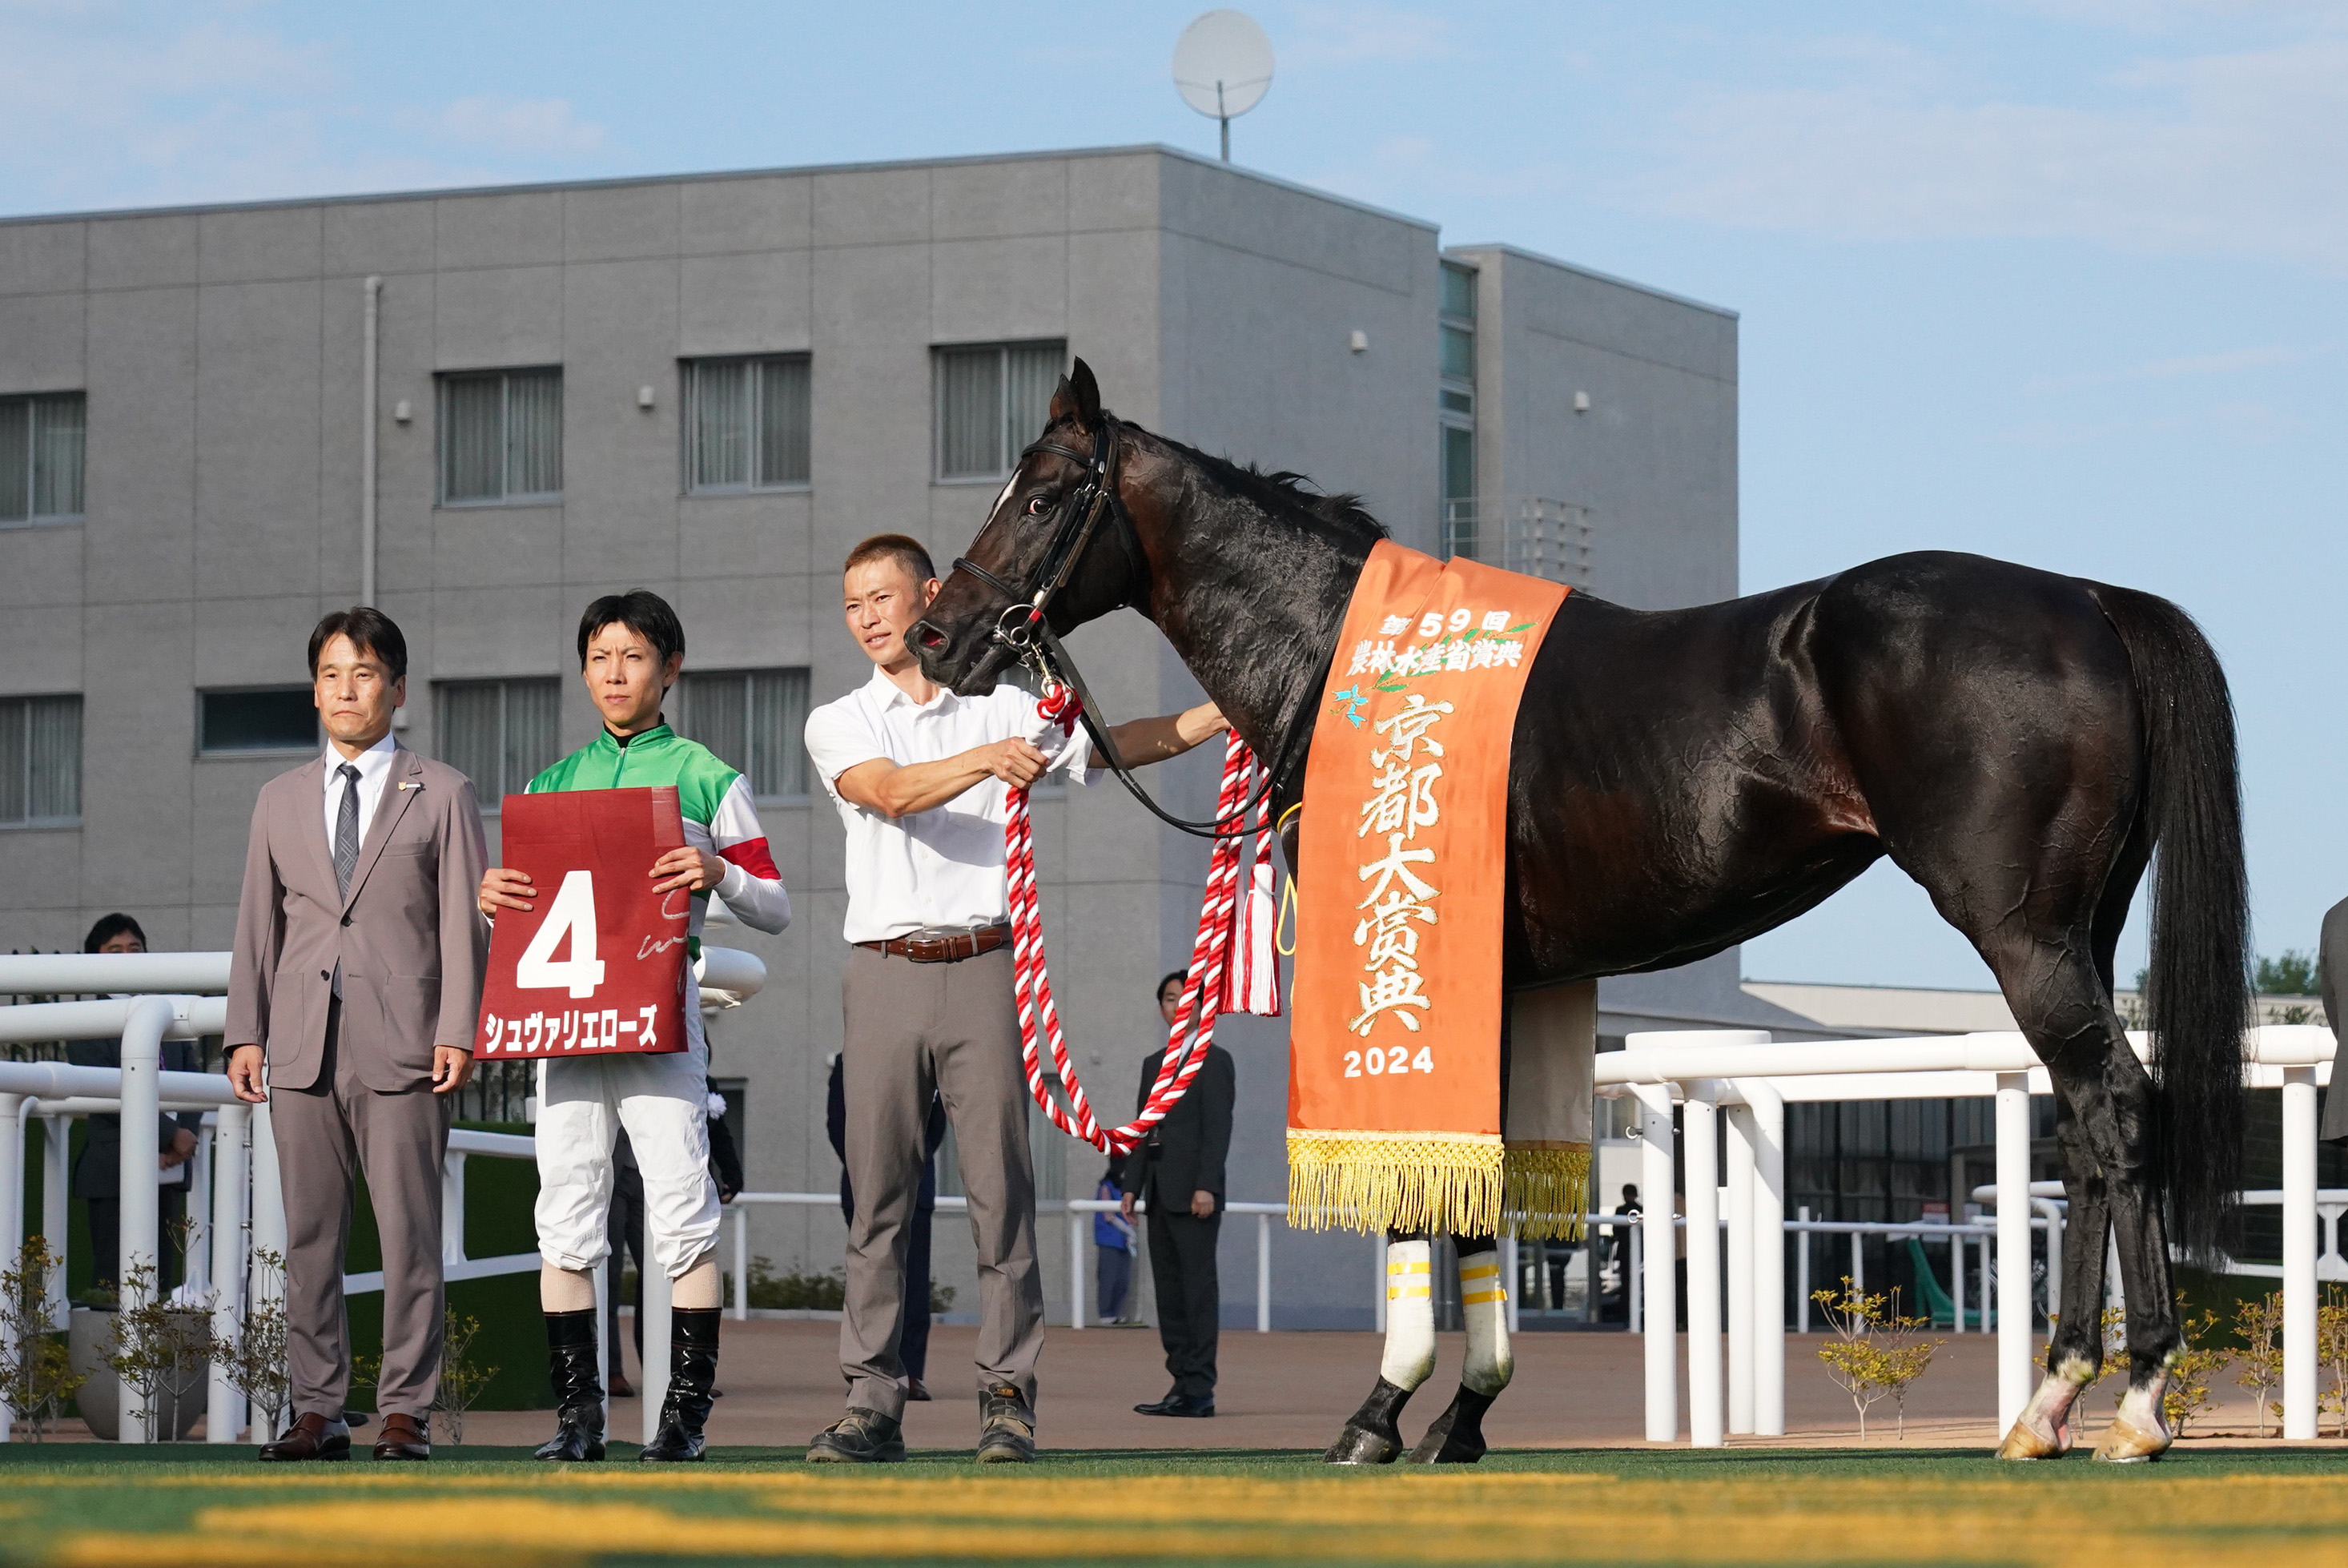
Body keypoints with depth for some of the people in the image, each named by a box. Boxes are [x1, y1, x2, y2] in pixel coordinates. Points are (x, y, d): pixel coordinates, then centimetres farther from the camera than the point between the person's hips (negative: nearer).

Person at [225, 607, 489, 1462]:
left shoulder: (442, 795, 8)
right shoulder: (280, 800, 18)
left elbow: (464, 921, 3)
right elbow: (259, 923, 16)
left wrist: (458, 1031, -6)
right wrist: (246, 1031, 6)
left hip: (403, 1043, -3)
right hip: (303, 1044, 3)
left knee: (408, 1232, -5)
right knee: (308, 1233, 2)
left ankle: (406, 1410, -2)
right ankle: (318, 1409, 7)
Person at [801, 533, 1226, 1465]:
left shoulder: (1005, 711, 14)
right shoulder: (837, 726, 11)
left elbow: (1117, 746, 11)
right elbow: (890, 793, -8)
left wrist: (1227, 714, 0)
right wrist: (985, 760, -23)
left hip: (984, 968, 0)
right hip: (886, 970, 1)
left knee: (1000, 1187, -4)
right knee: (878, 1193, -1)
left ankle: (1008, 1399, -3)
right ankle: (872, 1402, 1)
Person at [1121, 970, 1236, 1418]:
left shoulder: (1214, 1061, -3)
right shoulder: (1153, 1064, 19)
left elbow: (1219, 1127, -10)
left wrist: (1206, 1187, -18)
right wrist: (1132, 1186, 11)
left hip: (1193, 1189, -8)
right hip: (1161, 1192, 8)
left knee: (1198, 1285, -9)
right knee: (1168, 1287, 6)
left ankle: (1199, 1389, -11)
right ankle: (1182, 1383, 8)